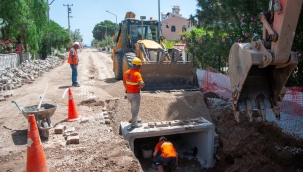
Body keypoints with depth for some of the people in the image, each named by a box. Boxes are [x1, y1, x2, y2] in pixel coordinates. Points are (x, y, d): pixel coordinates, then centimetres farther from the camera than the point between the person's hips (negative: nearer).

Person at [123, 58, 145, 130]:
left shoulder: (127, 72, 1)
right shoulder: (137, 74, -23)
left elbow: (124, 82, 15)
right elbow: (141, 85, -34)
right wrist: (142, 85, -11)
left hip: (128, 93, 8)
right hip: (135, 94, -7)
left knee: (133, 107, 26)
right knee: (135, 109, 8)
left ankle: (134, 119, 44)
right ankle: (134, 124, 17)